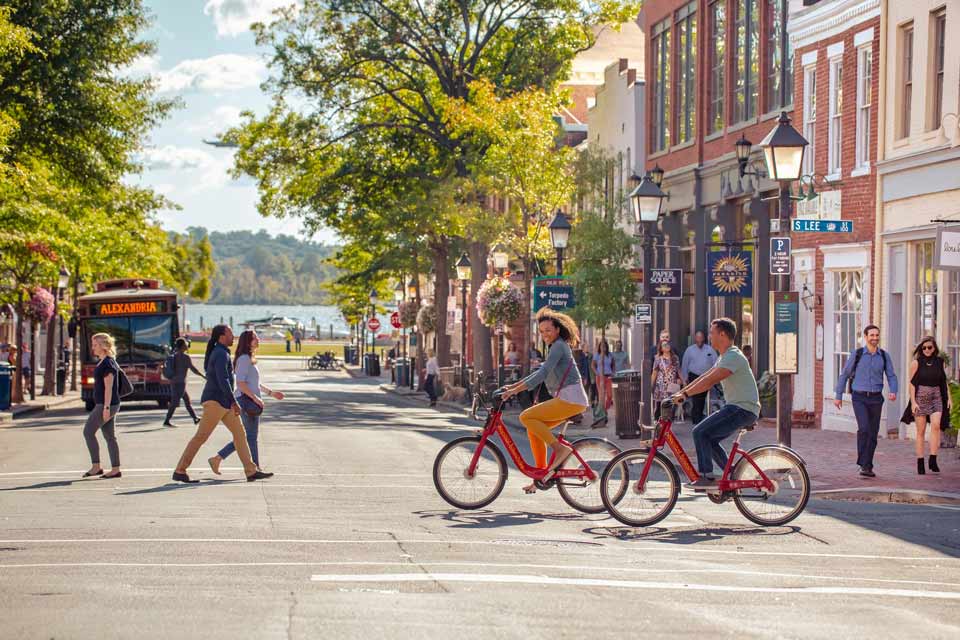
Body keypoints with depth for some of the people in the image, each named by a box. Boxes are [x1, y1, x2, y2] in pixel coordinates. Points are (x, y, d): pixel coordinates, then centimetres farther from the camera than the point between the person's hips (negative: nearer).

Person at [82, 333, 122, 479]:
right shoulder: (103, 362, 15)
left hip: (106, 405, -10)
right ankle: (115, 469, 8)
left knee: (88, 431, -5)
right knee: (110, 437, 8)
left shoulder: (107, 364, -16)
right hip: (104, 405, 10)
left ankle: (96, 466, -1)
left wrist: (106, 408, -22)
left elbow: (108, 387, -20)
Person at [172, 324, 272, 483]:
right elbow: (222, 380, -24)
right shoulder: (221, 354, -15)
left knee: (239, 433, 5)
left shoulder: (219, 353, 17)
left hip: (223, 402, 10)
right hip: (215, 401, -10)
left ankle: (251, 471, 3)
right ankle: (179, 471, -2)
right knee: (201, 436, -7)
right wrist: (234, 402, -23)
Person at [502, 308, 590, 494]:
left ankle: (560, 449, -12)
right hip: (566, 399, 10)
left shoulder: (558, 346, -10)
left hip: (570, 399, -10)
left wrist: (514, 391, -20)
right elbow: (541, 373, 29)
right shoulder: (557, 347, 22)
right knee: (533, 429, 9)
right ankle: (541, 474, 11)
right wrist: (513, 385, 24)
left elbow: (542, 375, -19)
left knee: (526, 417, -15)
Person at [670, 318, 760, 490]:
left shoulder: (733, 357, -16)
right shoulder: (725, 357, 18)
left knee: (700, 432, -15)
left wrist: (685, 394, -23)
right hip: (735, 407, 10)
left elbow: (710, 381, -24)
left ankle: (707, 478, -13)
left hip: (743, 409, -10)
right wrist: (680, 392, 11)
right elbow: (705, 377, 18)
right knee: (709, 439, 13)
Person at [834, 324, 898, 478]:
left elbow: (891, 377, 3)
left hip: (875, 399, 3)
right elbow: (844, 375, 5)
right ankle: (864, 464, -14)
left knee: (873, 433, 5)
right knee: (864, 428, -21)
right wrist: (838, 396, 4)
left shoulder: (884, 356, 3)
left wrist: (893, 392, -18)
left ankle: (867, 467, 17)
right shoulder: (857, 354, -3)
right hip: (859, 398, -3)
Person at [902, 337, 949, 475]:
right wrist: (913, 402, -10)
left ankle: (933, 460, -20)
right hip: (920, 397, -2)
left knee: (936, 425, -19)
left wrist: (949, 398, 8)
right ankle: (920, 463, 4)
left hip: (936, 398, 2)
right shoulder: (916, 362, -1)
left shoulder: (940, 362, 8)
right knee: (921, 431, 0)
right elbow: (912, 383, -3)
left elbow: (944, 382, 16)